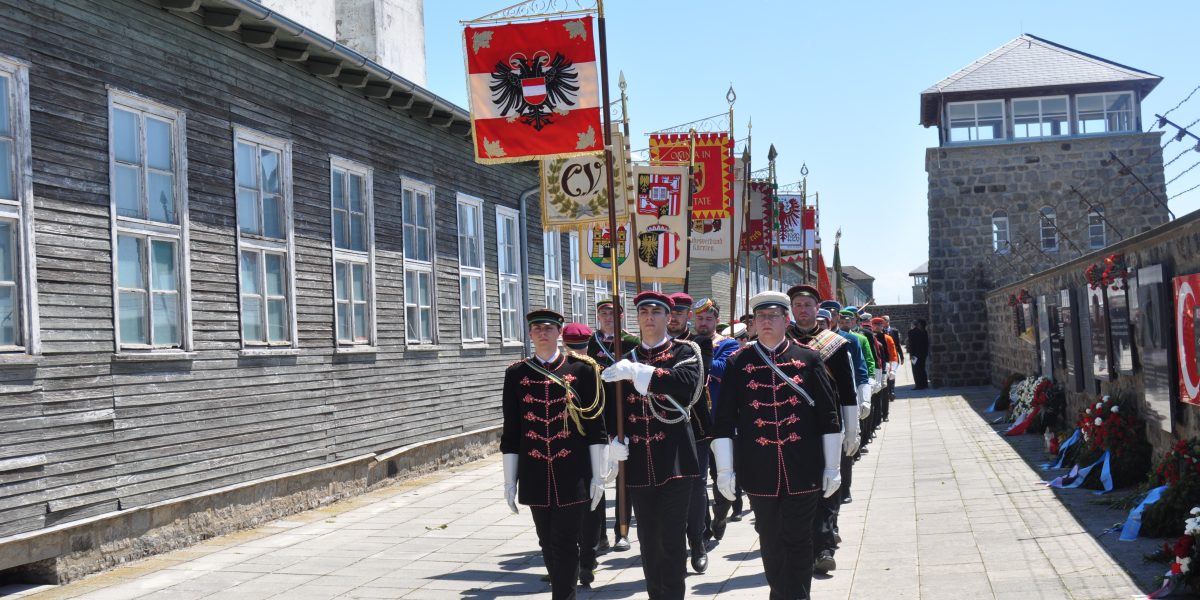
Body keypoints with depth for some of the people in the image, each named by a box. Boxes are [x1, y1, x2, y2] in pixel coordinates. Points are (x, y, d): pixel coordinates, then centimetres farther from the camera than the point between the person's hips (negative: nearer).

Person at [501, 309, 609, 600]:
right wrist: (510, 481, 6)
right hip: (536, 476, 3)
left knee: (565, 543, -4)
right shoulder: (516, 374, 5)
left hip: (573, 475, -3)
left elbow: (596, 425, 1)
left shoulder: (582, 369, 0)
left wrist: (598, 475, -2)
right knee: (547, 544, 11)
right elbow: (511, 431, 8)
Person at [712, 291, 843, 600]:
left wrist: (832, 467, 1)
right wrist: (724, 469, 0)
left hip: (803, 470, -1)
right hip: (759, 471, 1)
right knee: (770, 541, 12)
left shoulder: (809, 358, 1)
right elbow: (724, 418, 3)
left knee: (797, 540, 1)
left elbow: (829, 416, 3)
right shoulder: (740, 362, 2)